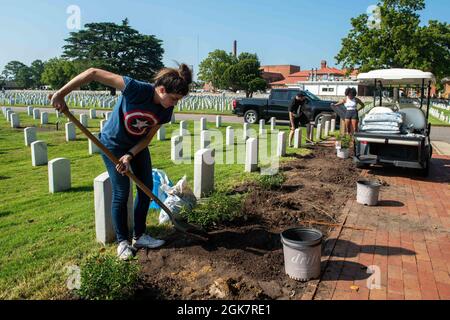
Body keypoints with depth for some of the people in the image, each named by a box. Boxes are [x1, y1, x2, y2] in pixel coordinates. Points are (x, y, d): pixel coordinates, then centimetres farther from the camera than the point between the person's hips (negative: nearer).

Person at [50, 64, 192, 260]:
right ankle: (123, 241, 14)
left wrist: (130, 155, -25)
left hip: (137, 145, 6)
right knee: (121, 193, -4)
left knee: (146, 188, 6)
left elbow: (148, 138, -9)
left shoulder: (166, 110, -17)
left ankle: (139, 237, 21)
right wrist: (61, 94, -33)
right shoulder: (136, 89, -35)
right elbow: (93, 73, -34)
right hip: (113, 145, -6)